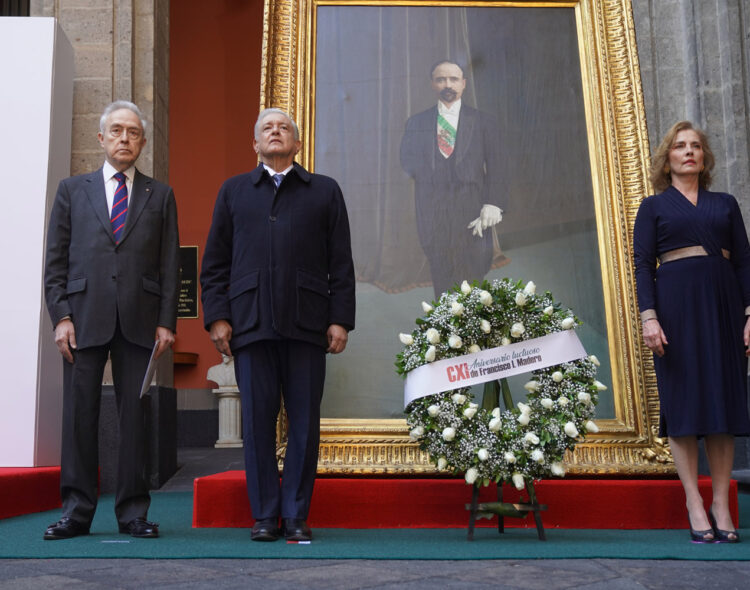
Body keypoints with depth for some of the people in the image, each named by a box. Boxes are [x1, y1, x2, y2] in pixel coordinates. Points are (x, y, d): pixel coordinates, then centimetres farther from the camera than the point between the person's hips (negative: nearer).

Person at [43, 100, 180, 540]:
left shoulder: (160, 196, 14)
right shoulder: (73, 190, 14)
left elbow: (170, 266, 8)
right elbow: (55, 260, 9)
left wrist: (167, 321, -1)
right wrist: (61, 316, -2)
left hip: (139, 321, 0)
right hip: (84, 318, 0)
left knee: (135, 415, 1)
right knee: (80, 415, 1)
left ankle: (133, 512, 9)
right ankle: (77, 511, 9)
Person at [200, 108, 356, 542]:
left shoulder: (325, 191, 15)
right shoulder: (234, 191, 18)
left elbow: (341, 263, 9)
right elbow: (215, 261, 13)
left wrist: (340, 319, 0)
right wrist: (217, 316, 2)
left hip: (307, 324, 0)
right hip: (251, 323, 1)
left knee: (305, 421, 1)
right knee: (258, 420, 2)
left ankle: (297, 515, 11)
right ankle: (265, 515, 12)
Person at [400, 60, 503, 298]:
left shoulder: (483, 122, 11)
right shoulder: (417, 122, 15)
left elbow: (493, 168, 5)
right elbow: (407, 161, 13)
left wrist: (491, 204, -7)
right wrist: (427, 173, -5)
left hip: (471, 206, -1)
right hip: (433, 211, 1)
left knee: (474, 270, -8)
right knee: (441, 275, 0)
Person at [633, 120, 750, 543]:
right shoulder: (653, 207, 10)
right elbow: (643, 266, 2)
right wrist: (649, 316, -10)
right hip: (675, 303, -2)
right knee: (682, 399, -4)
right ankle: (695, 506, 1)